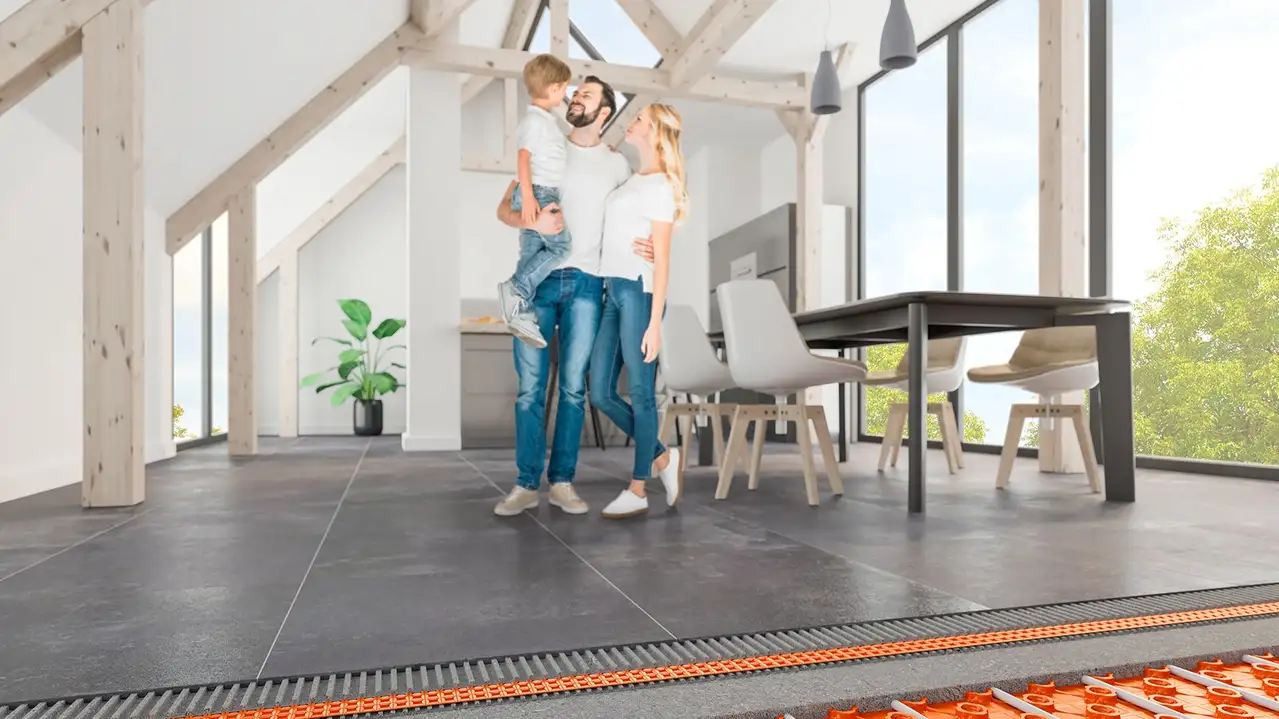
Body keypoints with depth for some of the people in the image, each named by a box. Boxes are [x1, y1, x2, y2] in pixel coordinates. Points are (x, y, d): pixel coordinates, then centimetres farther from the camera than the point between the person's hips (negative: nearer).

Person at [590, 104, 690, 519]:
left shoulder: (660, 185, -2)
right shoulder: (632, 180, 21)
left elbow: (662, 258, -9)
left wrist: (654, 323, -14)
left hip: (638, 292, -8)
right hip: (613, 292, 8)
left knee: (640, 394, -1)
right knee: (601, 394, 6)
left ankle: (637, 492, 10)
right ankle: (662, 458, 22)